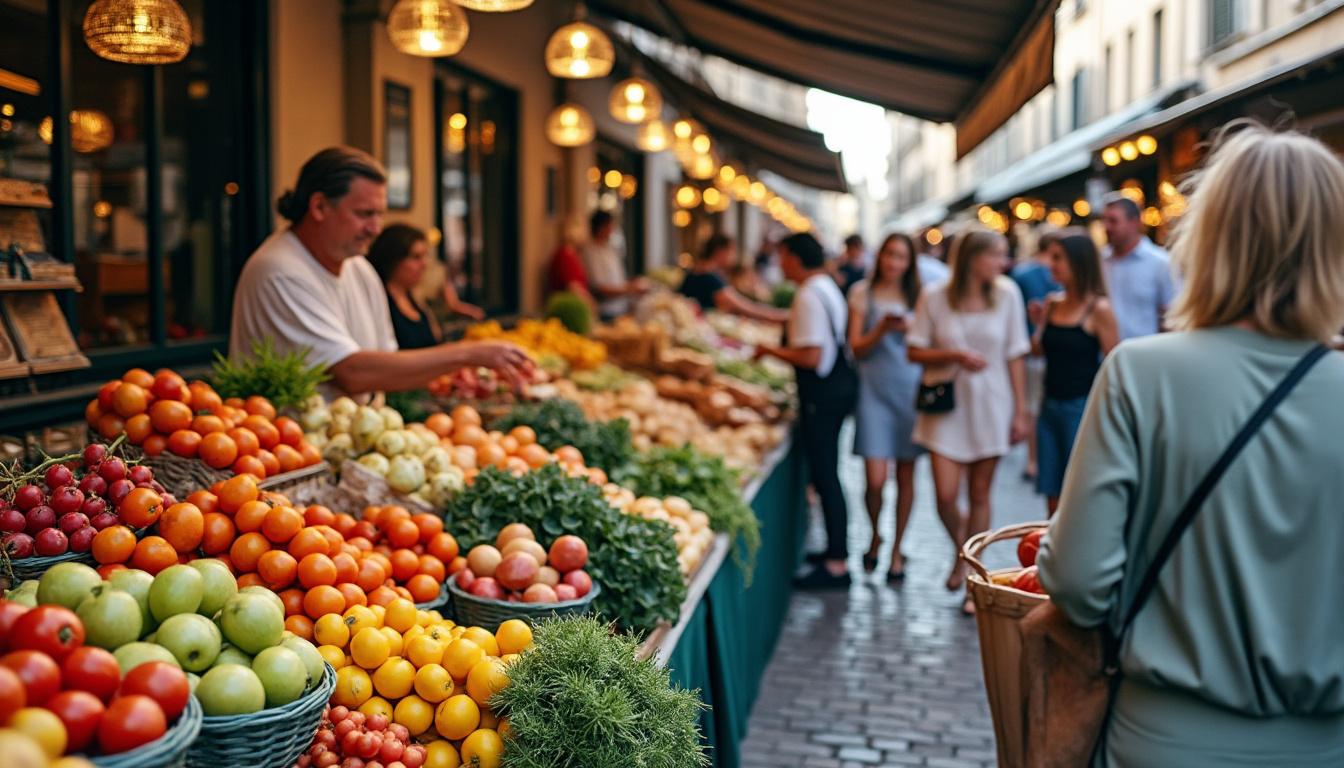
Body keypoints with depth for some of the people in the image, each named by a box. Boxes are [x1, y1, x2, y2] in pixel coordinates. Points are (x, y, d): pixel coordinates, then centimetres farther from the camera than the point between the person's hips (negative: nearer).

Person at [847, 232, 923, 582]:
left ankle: (896, 550, 19)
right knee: (875, 478, -9)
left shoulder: (916, 296, 12)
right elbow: (857, 347, 0)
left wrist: (909, 328, -10)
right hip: (875, 392, -2)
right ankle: (875, 536, 20)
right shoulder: (862, 293, 5)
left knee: (906, 475, 4)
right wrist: (881, 329, -17)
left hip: (911, 392, 2)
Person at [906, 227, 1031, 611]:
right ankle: (960, 550, 26)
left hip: (990, 406, 1)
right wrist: (955, 355, -17)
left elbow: (1015, 356, 1)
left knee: (979, 494, 6)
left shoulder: (1007, 294, -3)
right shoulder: (934, 297, -6)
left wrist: (1021, 410, 0)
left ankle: (971, 579, 20)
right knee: (946, 496, -7)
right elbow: (915, 351, -1)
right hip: (947, 405, -1)